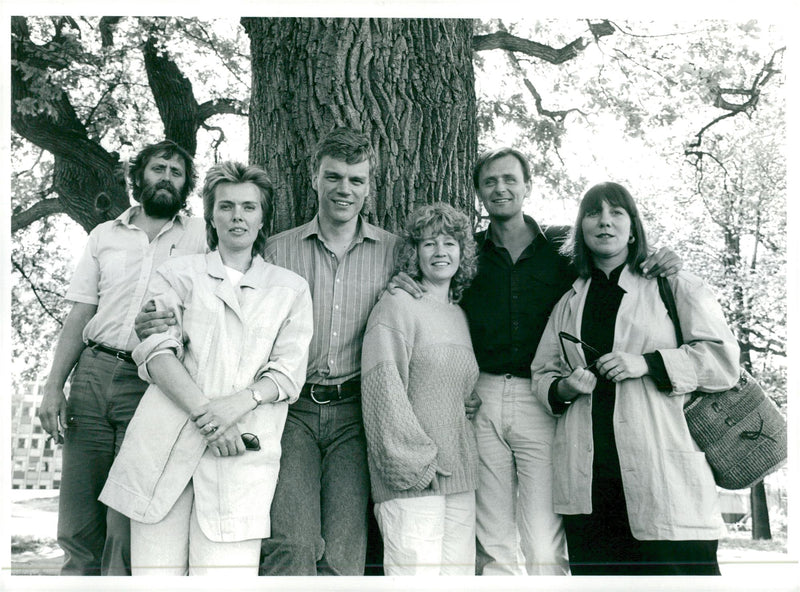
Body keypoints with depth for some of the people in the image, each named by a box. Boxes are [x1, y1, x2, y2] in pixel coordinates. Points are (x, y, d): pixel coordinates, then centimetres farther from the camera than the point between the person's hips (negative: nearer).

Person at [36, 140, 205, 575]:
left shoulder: (200, 237, 9)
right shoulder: (105, 235, 17)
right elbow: (79, 316, 13)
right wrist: (53, 388, 4)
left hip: (154, 385, -3)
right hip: (93, 374, 3)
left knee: (127, 533, -5)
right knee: (77, 528, 3)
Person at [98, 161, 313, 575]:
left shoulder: (290, 288, 17)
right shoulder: (179, 273, 15)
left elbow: (289, 371, 7)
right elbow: (154, 349, 1)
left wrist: (242, 401, -14)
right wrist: (206, 414, -12)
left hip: (240, 450, 0)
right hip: (165, 443, 1)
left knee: (227, 573, -11)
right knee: (155, 574, -3)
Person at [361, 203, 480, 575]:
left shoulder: (460, 317, 19)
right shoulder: (397, 307, -3)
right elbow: (383, 388, -12)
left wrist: (466, 458, 14)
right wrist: (415, 465, -15)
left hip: (460, 477, 7)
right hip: (412, 482, -7)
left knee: (459, 575, 5)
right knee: (416, 574, -10)